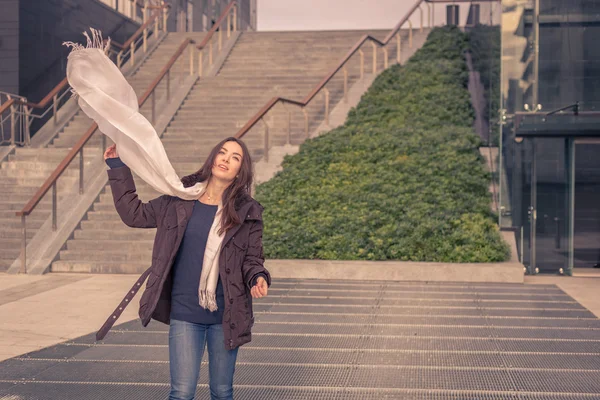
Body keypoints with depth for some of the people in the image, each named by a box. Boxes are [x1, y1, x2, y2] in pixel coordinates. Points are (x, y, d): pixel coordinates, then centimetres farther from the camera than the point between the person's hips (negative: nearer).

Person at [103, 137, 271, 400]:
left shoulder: (247, 212, -2)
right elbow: (134, 214, 10)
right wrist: (118, 168, 9)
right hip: (184, 314, 0)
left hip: (225, 317, 0)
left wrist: (258, 278, -19)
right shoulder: (179, 201, 1)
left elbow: (252, 258, 4)